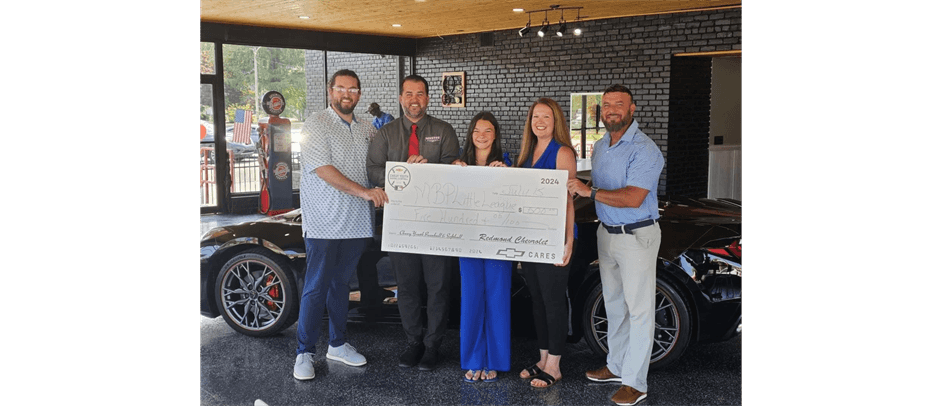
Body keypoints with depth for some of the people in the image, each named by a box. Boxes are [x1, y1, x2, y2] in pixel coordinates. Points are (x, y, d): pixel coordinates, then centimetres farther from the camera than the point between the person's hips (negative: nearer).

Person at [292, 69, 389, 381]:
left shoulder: (367, 130, 14)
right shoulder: (316, 125, -6)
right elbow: (323, 169, -17)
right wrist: (363, 192, -25)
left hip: (356, 224, 6)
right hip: (324, 224, -5)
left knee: (341, 284, 15)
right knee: (316, 289, -1)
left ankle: (338, 344, 26)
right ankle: (304, 352, 9)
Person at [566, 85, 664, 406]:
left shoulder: (644, 150, -17)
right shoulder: (600, 147, 11)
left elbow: (633, 198, -26)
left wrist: (590, 191, -25)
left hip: (636, 237, -9)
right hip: (607, 234, 9)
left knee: (638, 309, -3)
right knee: (614, 304, 17)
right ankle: (616, 366, 30)